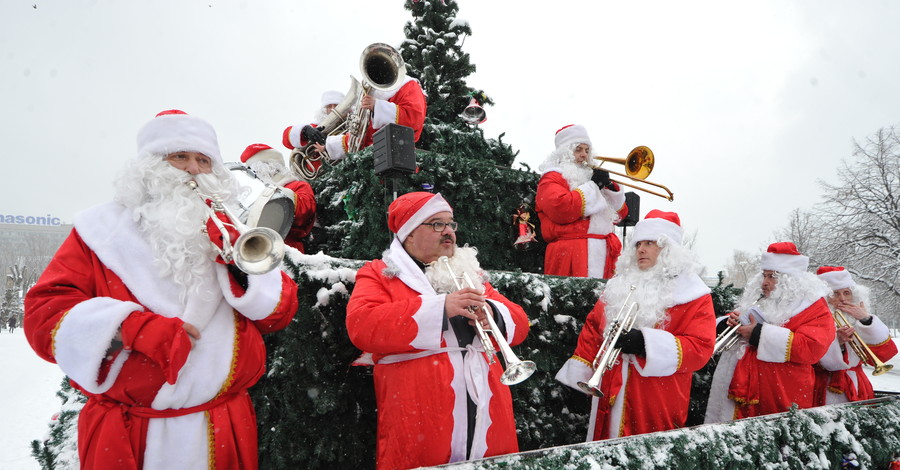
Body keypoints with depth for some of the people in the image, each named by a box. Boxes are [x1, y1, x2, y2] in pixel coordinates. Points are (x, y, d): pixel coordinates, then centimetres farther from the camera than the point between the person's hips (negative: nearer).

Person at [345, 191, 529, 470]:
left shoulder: (469, 273, 17)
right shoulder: (378, 274, 3)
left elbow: (519, 324, 13)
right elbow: (362, 326, -15)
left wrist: (491, 314, -10)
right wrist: (440, 308, -20)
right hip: (418, 422, -4)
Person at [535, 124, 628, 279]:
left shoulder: (589, 176, 26)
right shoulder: (553, 178, 4)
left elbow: (620, 214, 25)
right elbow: (561, 208, -18)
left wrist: (609, 187, 7)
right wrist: (593, 185, -7)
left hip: (603, 254, 7)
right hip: (571, 256, -7)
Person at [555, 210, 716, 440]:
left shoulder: (693, 294, -1)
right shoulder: (620, 285, 14)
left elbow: (701, 348, -11)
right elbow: (593, 327, 16)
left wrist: (645, 343, -22)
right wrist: (578, 373, 10)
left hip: (657, 404, -4)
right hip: (610, 396, 5)